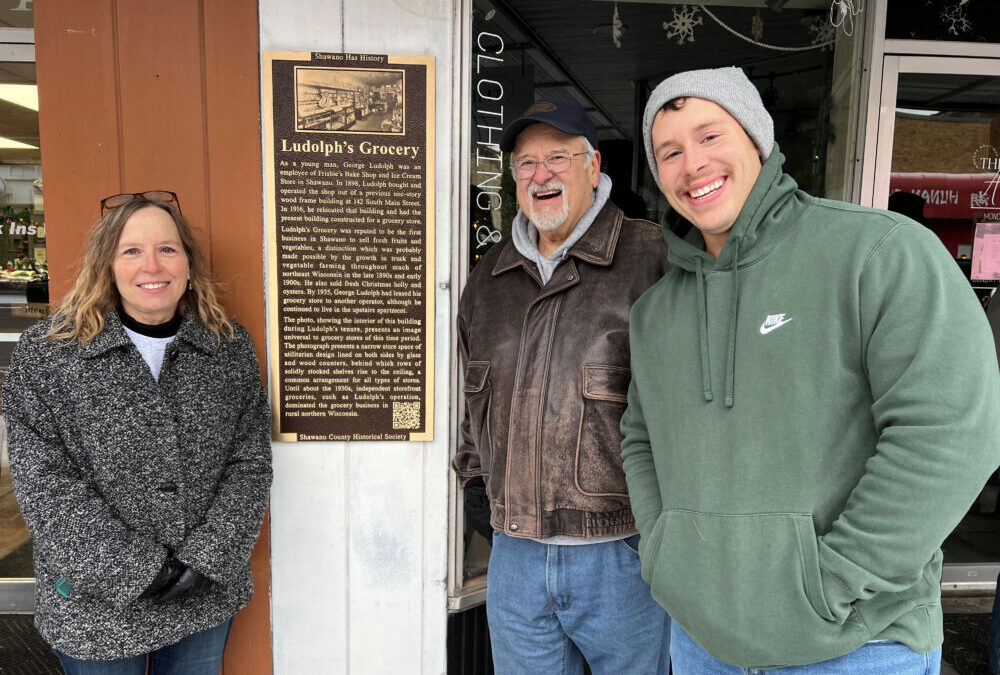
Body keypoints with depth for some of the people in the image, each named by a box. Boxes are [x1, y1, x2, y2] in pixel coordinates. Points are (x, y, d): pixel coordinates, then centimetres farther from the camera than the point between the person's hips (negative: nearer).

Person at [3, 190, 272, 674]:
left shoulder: (230, 348, -3)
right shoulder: (46, 352, -8)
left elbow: (250, 462, -4)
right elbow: (44, 482, -12)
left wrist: (206, 560, -14)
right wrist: (139, 572, -17)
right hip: (95, 607, -1)